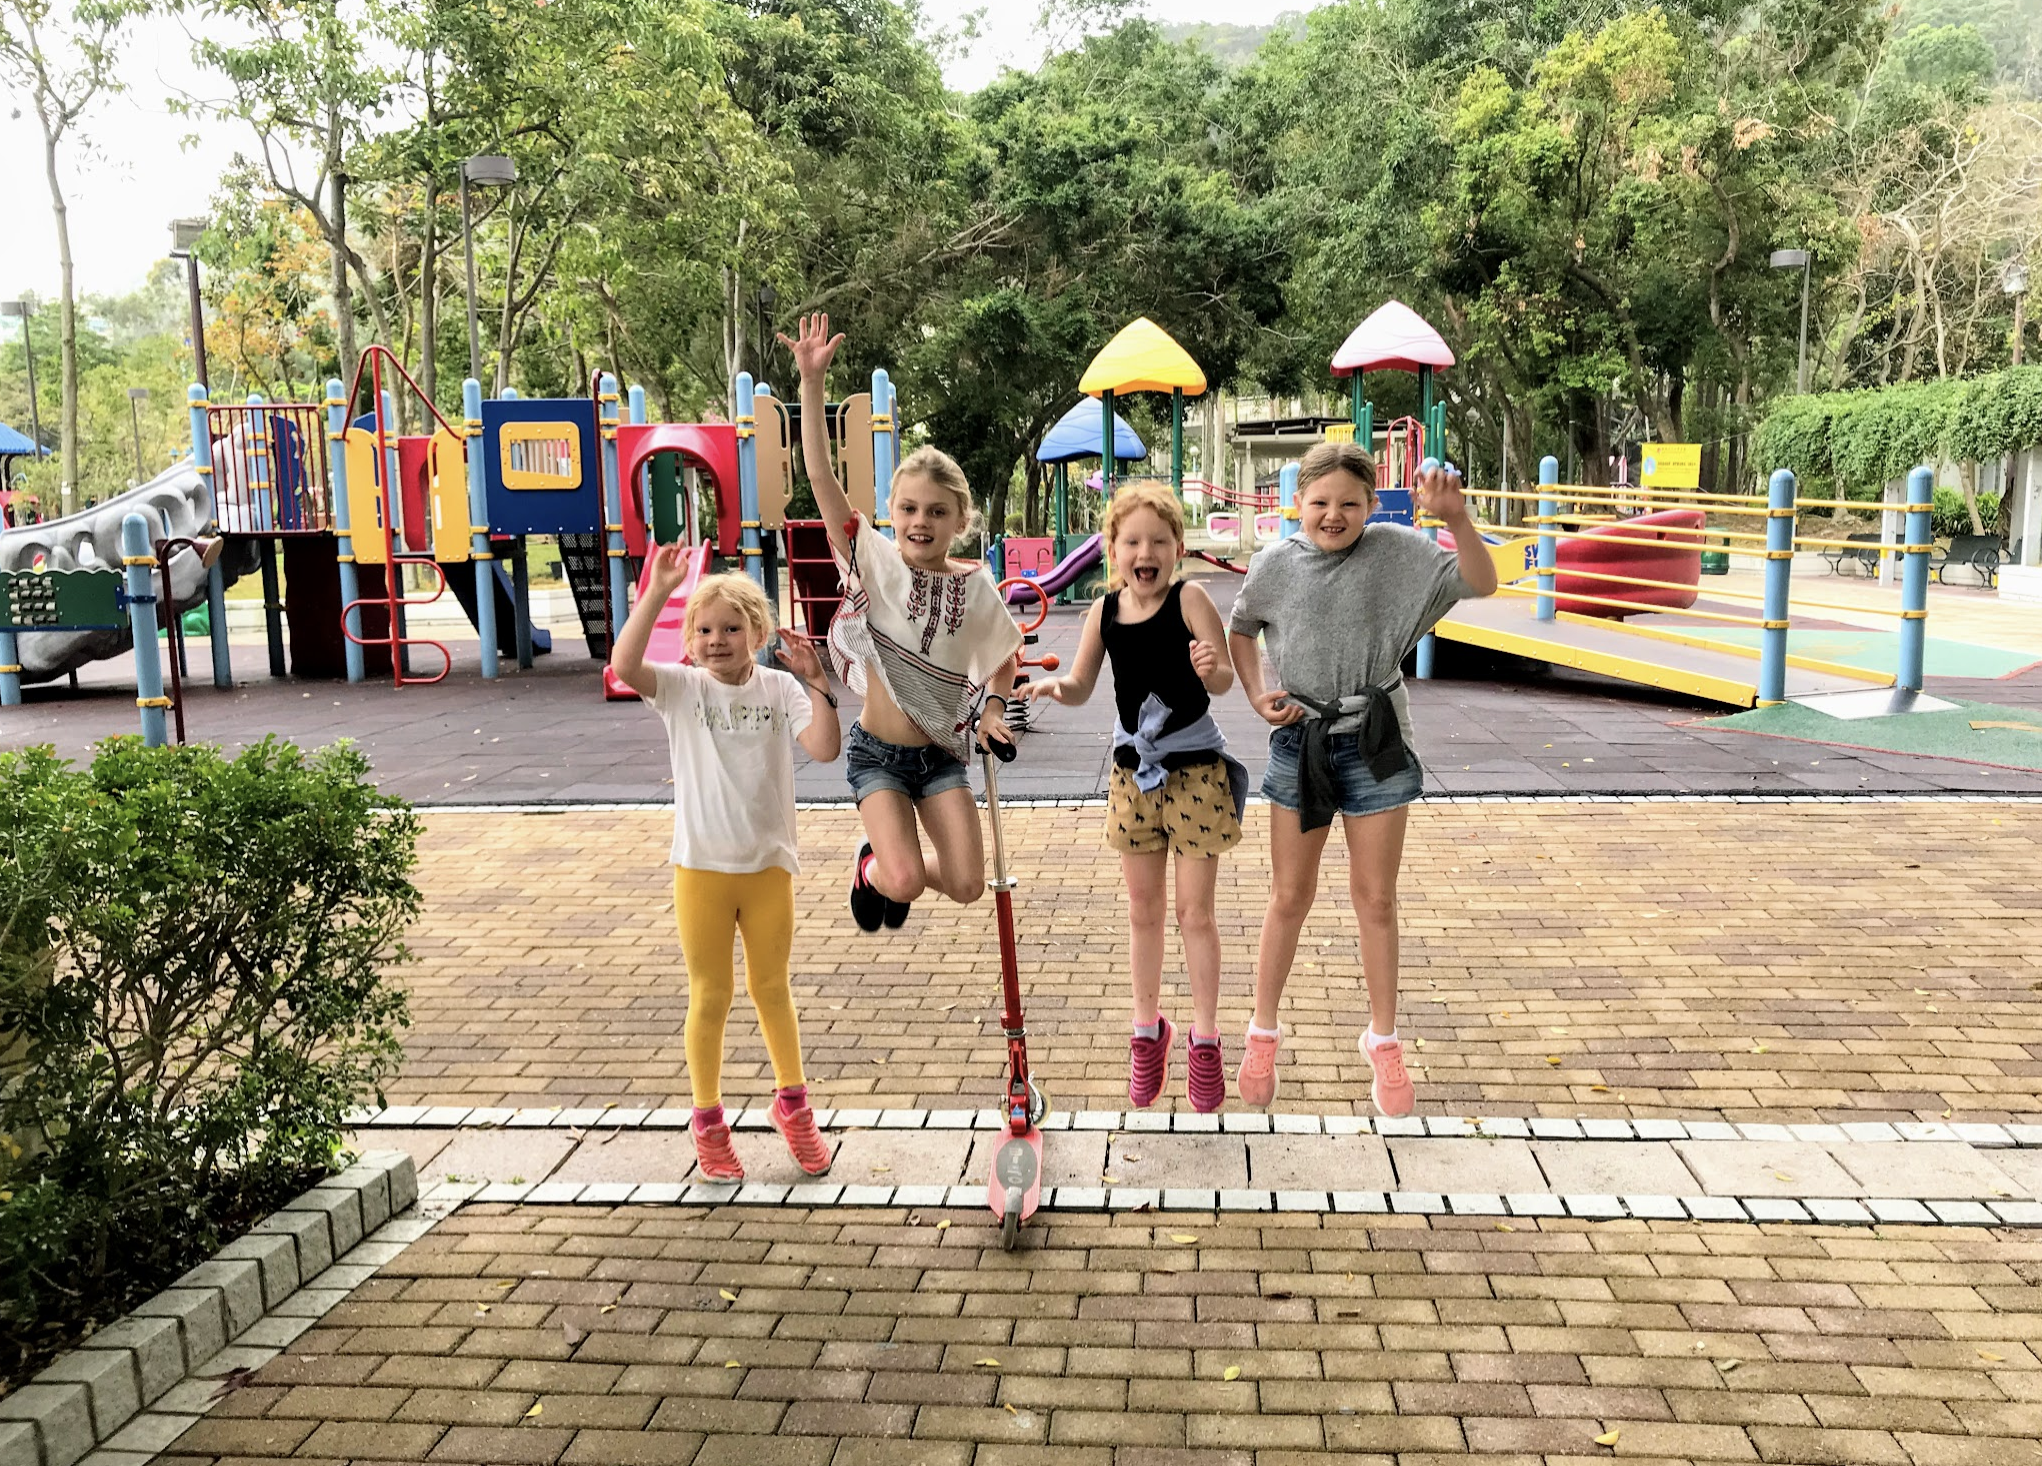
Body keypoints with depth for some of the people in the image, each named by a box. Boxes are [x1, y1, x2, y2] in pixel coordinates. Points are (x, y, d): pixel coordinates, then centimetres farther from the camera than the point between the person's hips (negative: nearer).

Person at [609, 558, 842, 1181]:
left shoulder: (779, 688, -4)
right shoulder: (681, 688, -7)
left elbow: (824, 749, -16)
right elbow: (624, 665, -26)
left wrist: (816, 685, -24)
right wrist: (658, 591, -30)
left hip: (769, 865, 1)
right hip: (702, 867, -1)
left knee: (772, 989, 18)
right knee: (709, 997, 11)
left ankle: (792, 1105, 36)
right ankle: (709, 1123, 27)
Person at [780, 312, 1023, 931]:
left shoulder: (973, 585, -5)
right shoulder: (874, 560, -10)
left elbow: (1005, 655, 14)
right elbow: (820, 474, -19)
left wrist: (993, 707, -3)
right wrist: (812, 381, -24)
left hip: (941, 755, 2)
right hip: (877, 754, -2)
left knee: (967, 886, -3)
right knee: (905, 882, -15)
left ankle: (898, 866, 31)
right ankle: (872, 866, 23)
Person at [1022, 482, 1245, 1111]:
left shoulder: (1190, 597, -14)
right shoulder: (1105, 610, -2)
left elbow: (1225, 680, -21)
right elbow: (1082, 687, 4)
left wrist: (1212, 669, -44)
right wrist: (1054, 686, -18)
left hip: (1196, 771, -4)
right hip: (1134, 770, 4)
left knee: (1195, 911, 5)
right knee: (1143, 909, 15)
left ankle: (1204, 1038, 21)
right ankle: (1148, 1029, 31)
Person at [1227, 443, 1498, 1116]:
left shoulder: (1396, 550, -7)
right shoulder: (1274, 564, -3)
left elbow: (1481, 585, -12)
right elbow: (1240, 630, 13)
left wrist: (1457, 518, -27)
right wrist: (1257, 695, -1)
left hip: (1375, 744, -1)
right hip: (1300, 742, 1)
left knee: (1375, 899, 9)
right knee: (1290, 897, 9)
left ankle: (1383, 1042, 26)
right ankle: (1262, 1035, 25)